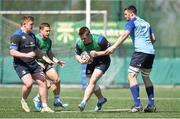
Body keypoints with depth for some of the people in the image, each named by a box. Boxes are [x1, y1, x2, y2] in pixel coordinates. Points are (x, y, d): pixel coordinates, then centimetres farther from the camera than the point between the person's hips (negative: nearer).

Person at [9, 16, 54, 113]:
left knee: (43, 82, -1)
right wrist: (26, 55, -27)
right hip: (20, 64, -8)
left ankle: (45, 107, 8)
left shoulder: (32, 35, 14)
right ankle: (24, 101, 5)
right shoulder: (17, 36, -12)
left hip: (33, 64, 8)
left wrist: (45, 58, 21)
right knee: (29, 83, -25)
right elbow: (12, 52, -18)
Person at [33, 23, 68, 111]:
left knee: (57, 80, -2)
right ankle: (37, 100, 8)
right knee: (47, 84, -16)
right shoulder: (36, 39, -15)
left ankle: (57, 101, 13)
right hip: (38, 64, -8)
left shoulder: (48, 41, 10)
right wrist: (38, 63, -26)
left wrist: (57, 61, 10)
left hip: (46, 63, 8)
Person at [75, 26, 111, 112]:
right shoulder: (79, 44, -16)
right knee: (91, 83, 12)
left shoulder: (99, 40, -29)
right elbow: (77, 54, 1)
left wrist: (97, 53, -30)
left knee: (92, 81, -21)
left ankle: (83, 103, -24)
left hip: (103, 61, -6)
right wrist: (81, 61, -22)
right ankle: (101, 99, 39)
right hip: (91, 62, 6)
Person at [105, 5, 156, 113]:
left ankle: (137, 105, -18)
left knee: (131, 76, -7)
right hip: (151, 52, 8)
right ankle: (151, 105, 13)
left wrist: (113, 47, -20)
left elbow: (124, 35, -14)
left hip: (140, 51, -8)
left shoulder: (132, 22, 1)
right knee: (146, 77, 19)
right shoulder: (146, 23, 22)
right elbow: (153, 39, 23)